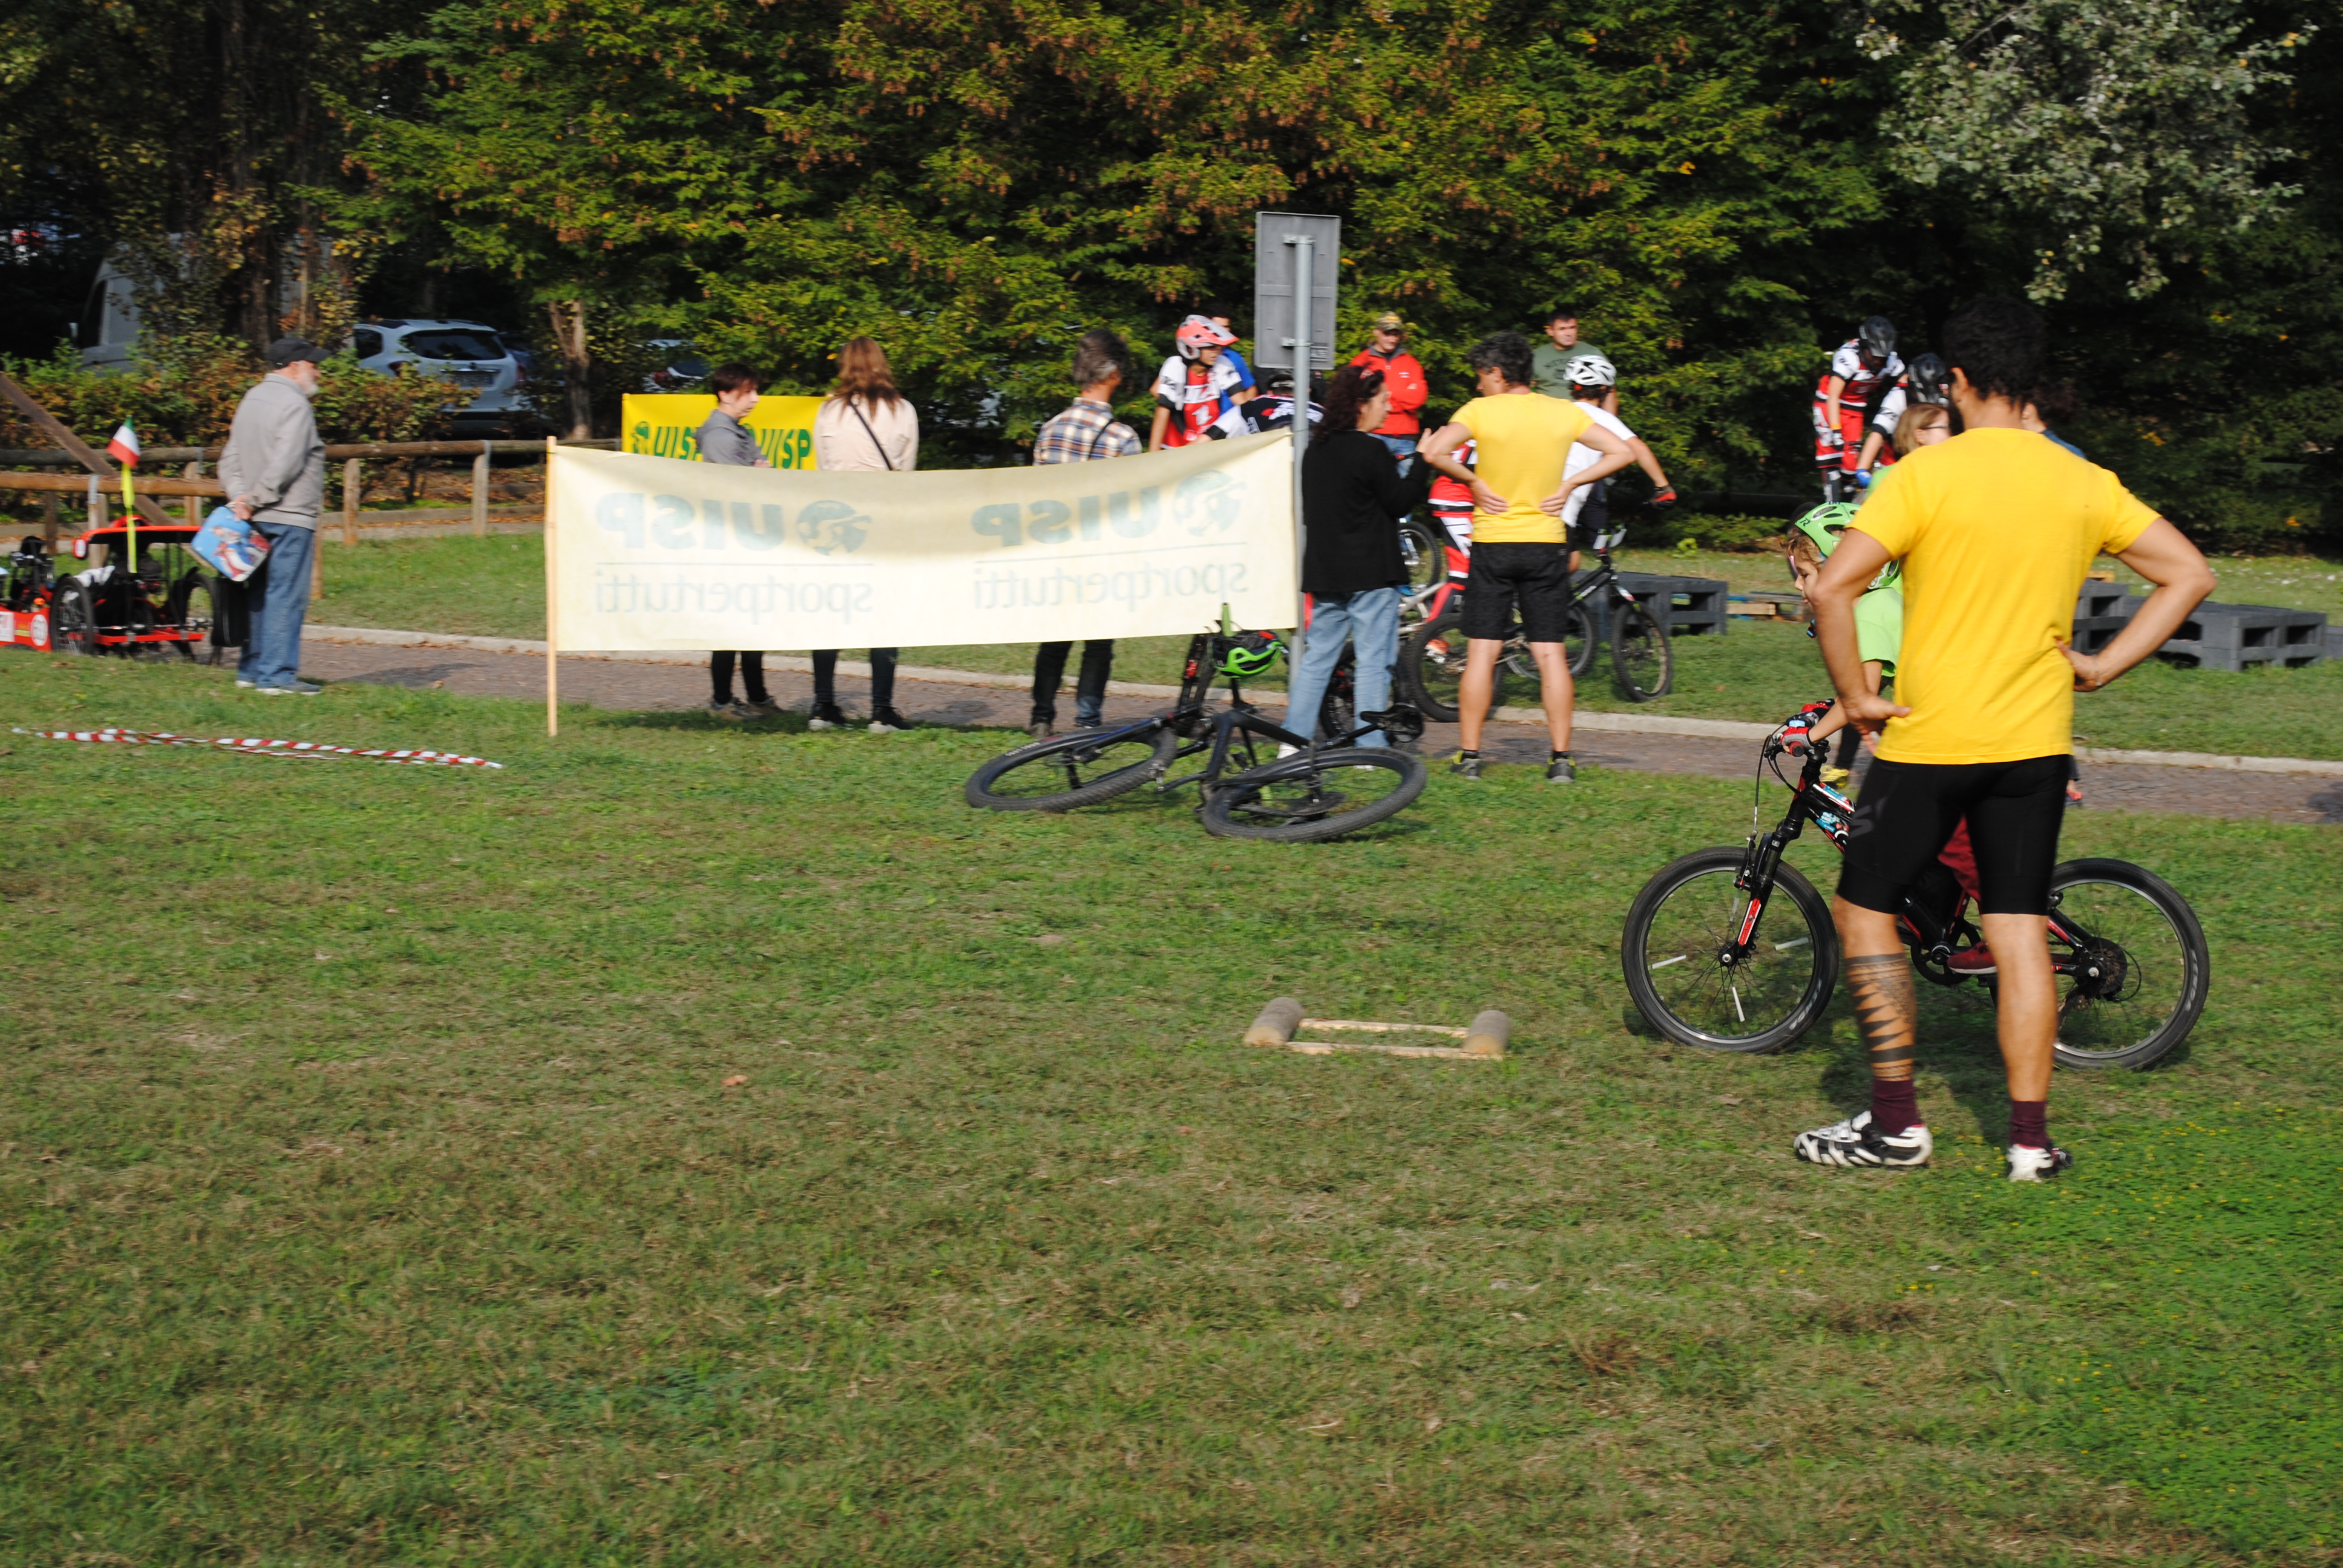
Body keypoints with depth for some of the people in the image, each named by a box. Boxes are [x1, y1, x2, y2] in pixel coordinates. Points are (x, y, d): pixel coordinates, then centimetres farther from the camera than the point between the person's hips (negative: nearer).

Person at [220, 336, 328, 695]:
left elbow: (231, 459, 12)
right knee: (287, 596, -7)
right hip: (290, 517, -9)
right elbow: (284, 466, -21)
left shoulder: (251, 400, 16)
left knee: (260, 594, 14)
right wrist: (255, 500, -13)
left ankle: (251, 670, 18)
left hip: (259, 518, 9)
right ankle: (277, 675, -9)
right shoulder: (294, 405, -12)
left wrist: (239, 496, -1)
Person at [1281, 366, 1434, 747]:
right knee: (1373, 659, -2)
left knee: (1317, 657, 11)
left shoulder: (1315, 451, 11)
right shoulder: (1371, 450, -13)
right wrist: (1425, 462, -4)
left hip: (1324, 573, 7)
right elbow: (1399, 502, -11)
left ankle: (1295, 738, 10)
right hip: (1370, 573, -7)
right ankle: (1371, 746, -3)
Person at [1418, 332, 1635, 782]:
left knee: (1481, 654, 2)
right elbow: (1621, 452, 2)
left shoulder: (1480, 411, -9)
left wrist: (1472, 480, -8)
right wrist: (1569, 484, 1)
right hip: (1547, 545, 2)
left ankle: (1470, 757, 4)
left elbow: (1434, 452, -22)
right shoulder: (1564, 413, 1)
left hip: (1492, 545, -2)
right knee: (1551, 654, 5)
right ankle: (1561, 758, 4)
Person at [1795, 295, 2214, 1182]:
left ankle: (1895, 1123, 7)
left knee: (1865, 909, 9)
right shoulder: (2084, 484, 3)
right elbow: (2189, 575, 5)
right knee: (2019, 932, 9)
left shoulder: (1926, 476, -11)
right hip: (2037, 741, 5)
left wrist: (1855, 697, -9)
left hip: (1932, 738, -4)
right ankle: (2031, 1137, 9)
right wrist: (2105, 665, 6)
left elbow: (1832, 588, -20)